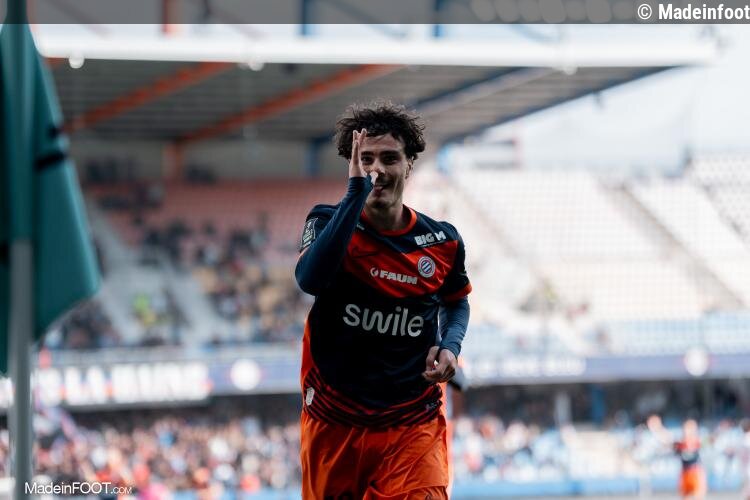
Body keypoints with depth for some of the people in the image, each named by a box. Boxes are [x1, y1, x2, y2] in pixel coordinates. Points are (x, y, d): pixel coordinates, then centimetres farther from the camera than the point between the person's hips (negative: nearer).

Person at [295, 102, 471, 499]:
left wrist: (450, 345, 1)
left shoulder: (443, 242, 2)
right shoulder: (328, 223, -5)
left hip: (413, 425, 0)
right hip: (334, 422, 0)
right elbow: (309, 279, -28)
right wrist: (357, 192, -28)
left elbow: (457, 301, 23)